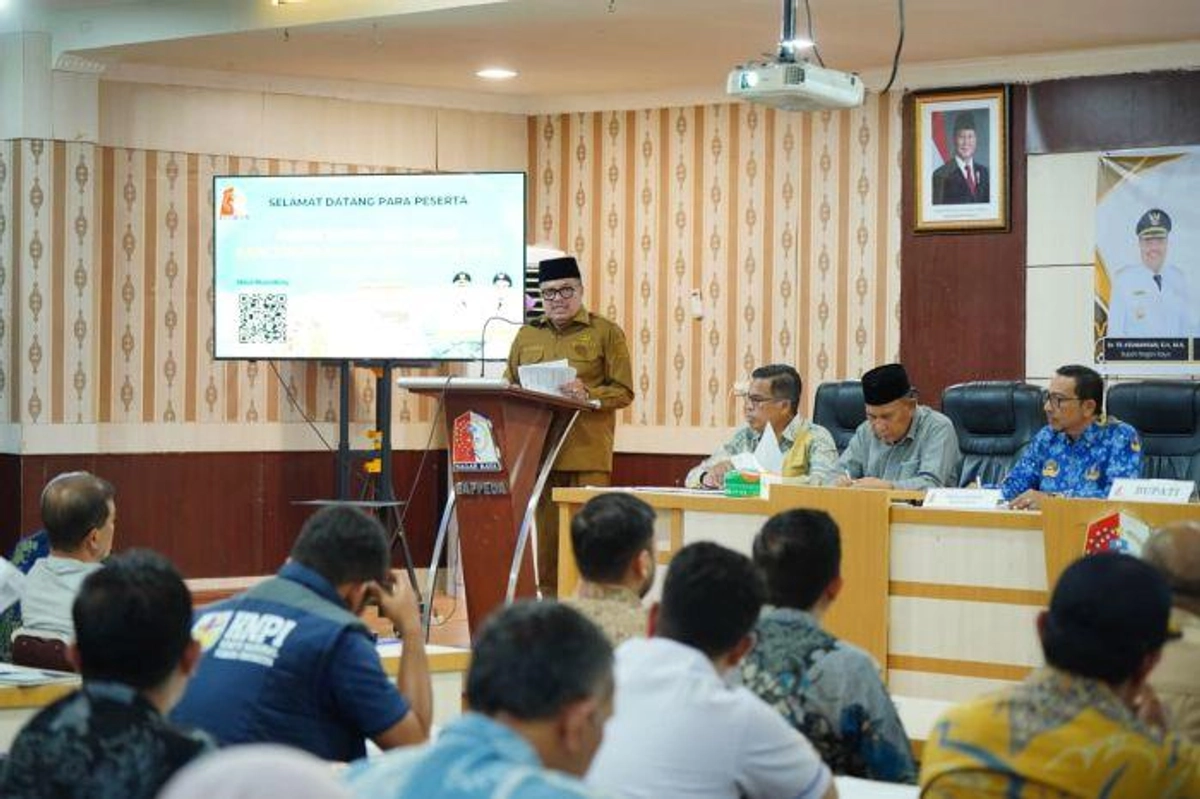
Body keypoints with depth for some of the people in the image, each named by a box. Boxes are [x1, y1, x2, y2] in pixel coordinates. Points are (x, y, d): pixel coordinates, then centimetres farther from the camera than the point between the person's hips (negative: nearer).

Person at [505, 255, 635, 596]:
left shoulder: (606, 333, 5)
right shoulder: (527, 334, 17)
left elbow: (623, 392, 1)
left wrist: (588, 395, -16)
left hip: (587, 453, -3)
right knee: (546, 535, 3)